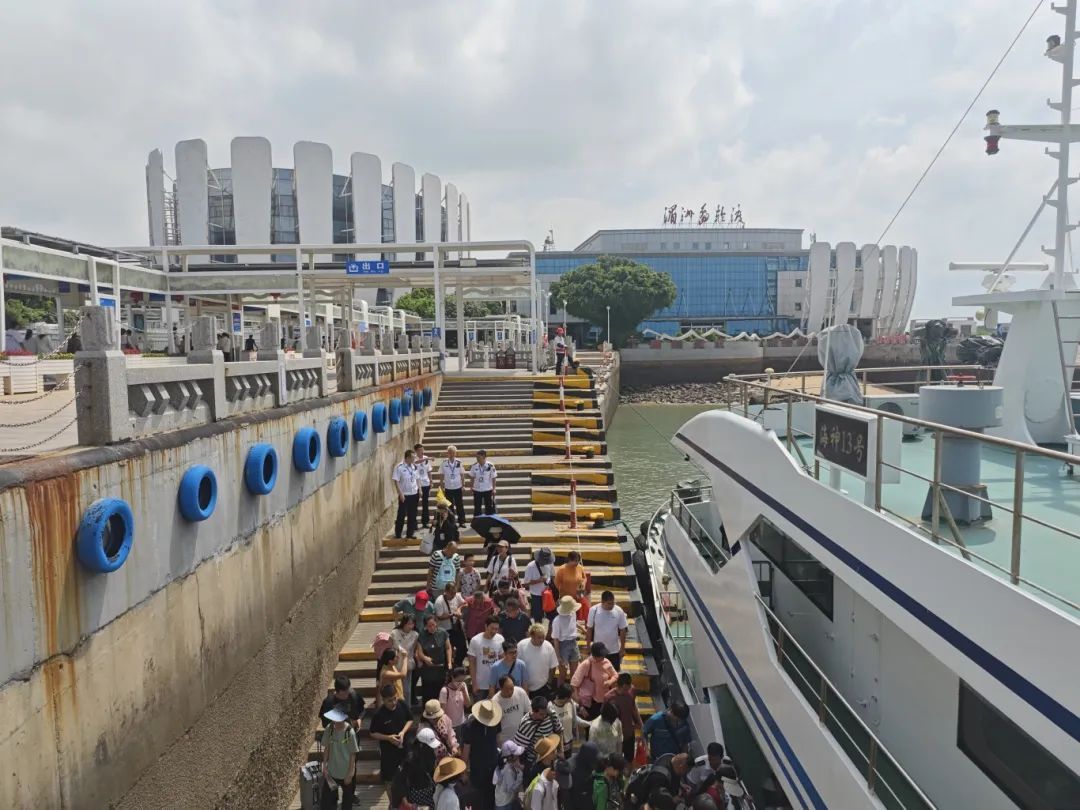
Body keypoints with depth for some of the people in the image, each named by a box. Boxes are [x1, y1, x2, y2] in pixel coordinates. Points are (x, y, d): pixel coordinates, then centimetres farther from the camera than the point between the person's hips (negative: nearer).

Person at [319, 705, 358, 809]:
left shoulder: (350, 732, -22)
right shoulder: (329, 729, -12)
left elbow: (353, 754, -15)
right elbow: (327, 748, 1)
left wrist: (350, 774, -12)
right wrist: (324, 766, -1)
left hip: (346, 772, -3)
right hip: (331, 771, 3)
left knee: (347, 800, 16)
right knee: (326, 799, 10)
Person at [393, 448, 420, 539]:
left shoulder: (414, 467, 7)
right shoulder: (399, 467, -13)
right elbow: (396, 481, -15)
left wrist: (419, 490, 5)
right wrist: (400, 493, -19)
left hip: (414, 494, 6)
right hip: (404, 495, -6)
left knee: (412, 515, 10)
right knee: (401, 515, 2)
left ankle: (410, 533, 19)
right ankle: (398, 534, 13)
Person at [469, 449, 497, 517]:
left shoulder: (490, 466, -13)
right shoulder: (474, 466, -7)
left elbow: (493, 478, -6)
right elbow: (472, 477, 5)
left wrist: (494, 489, -6)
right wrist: (472, 487, 3)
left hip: (488, 490, -2)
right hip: (477, 490, 2)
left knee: (489, 506, 8)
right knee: (477, 506, 10)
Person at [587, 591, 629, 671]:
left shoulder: (619, 611, -11)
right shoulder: (593, 610, -13)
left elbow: (622, 631, -3)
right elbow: (589, 629, -3)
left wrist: (622, 648, -1)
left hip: (614, 650, 0)